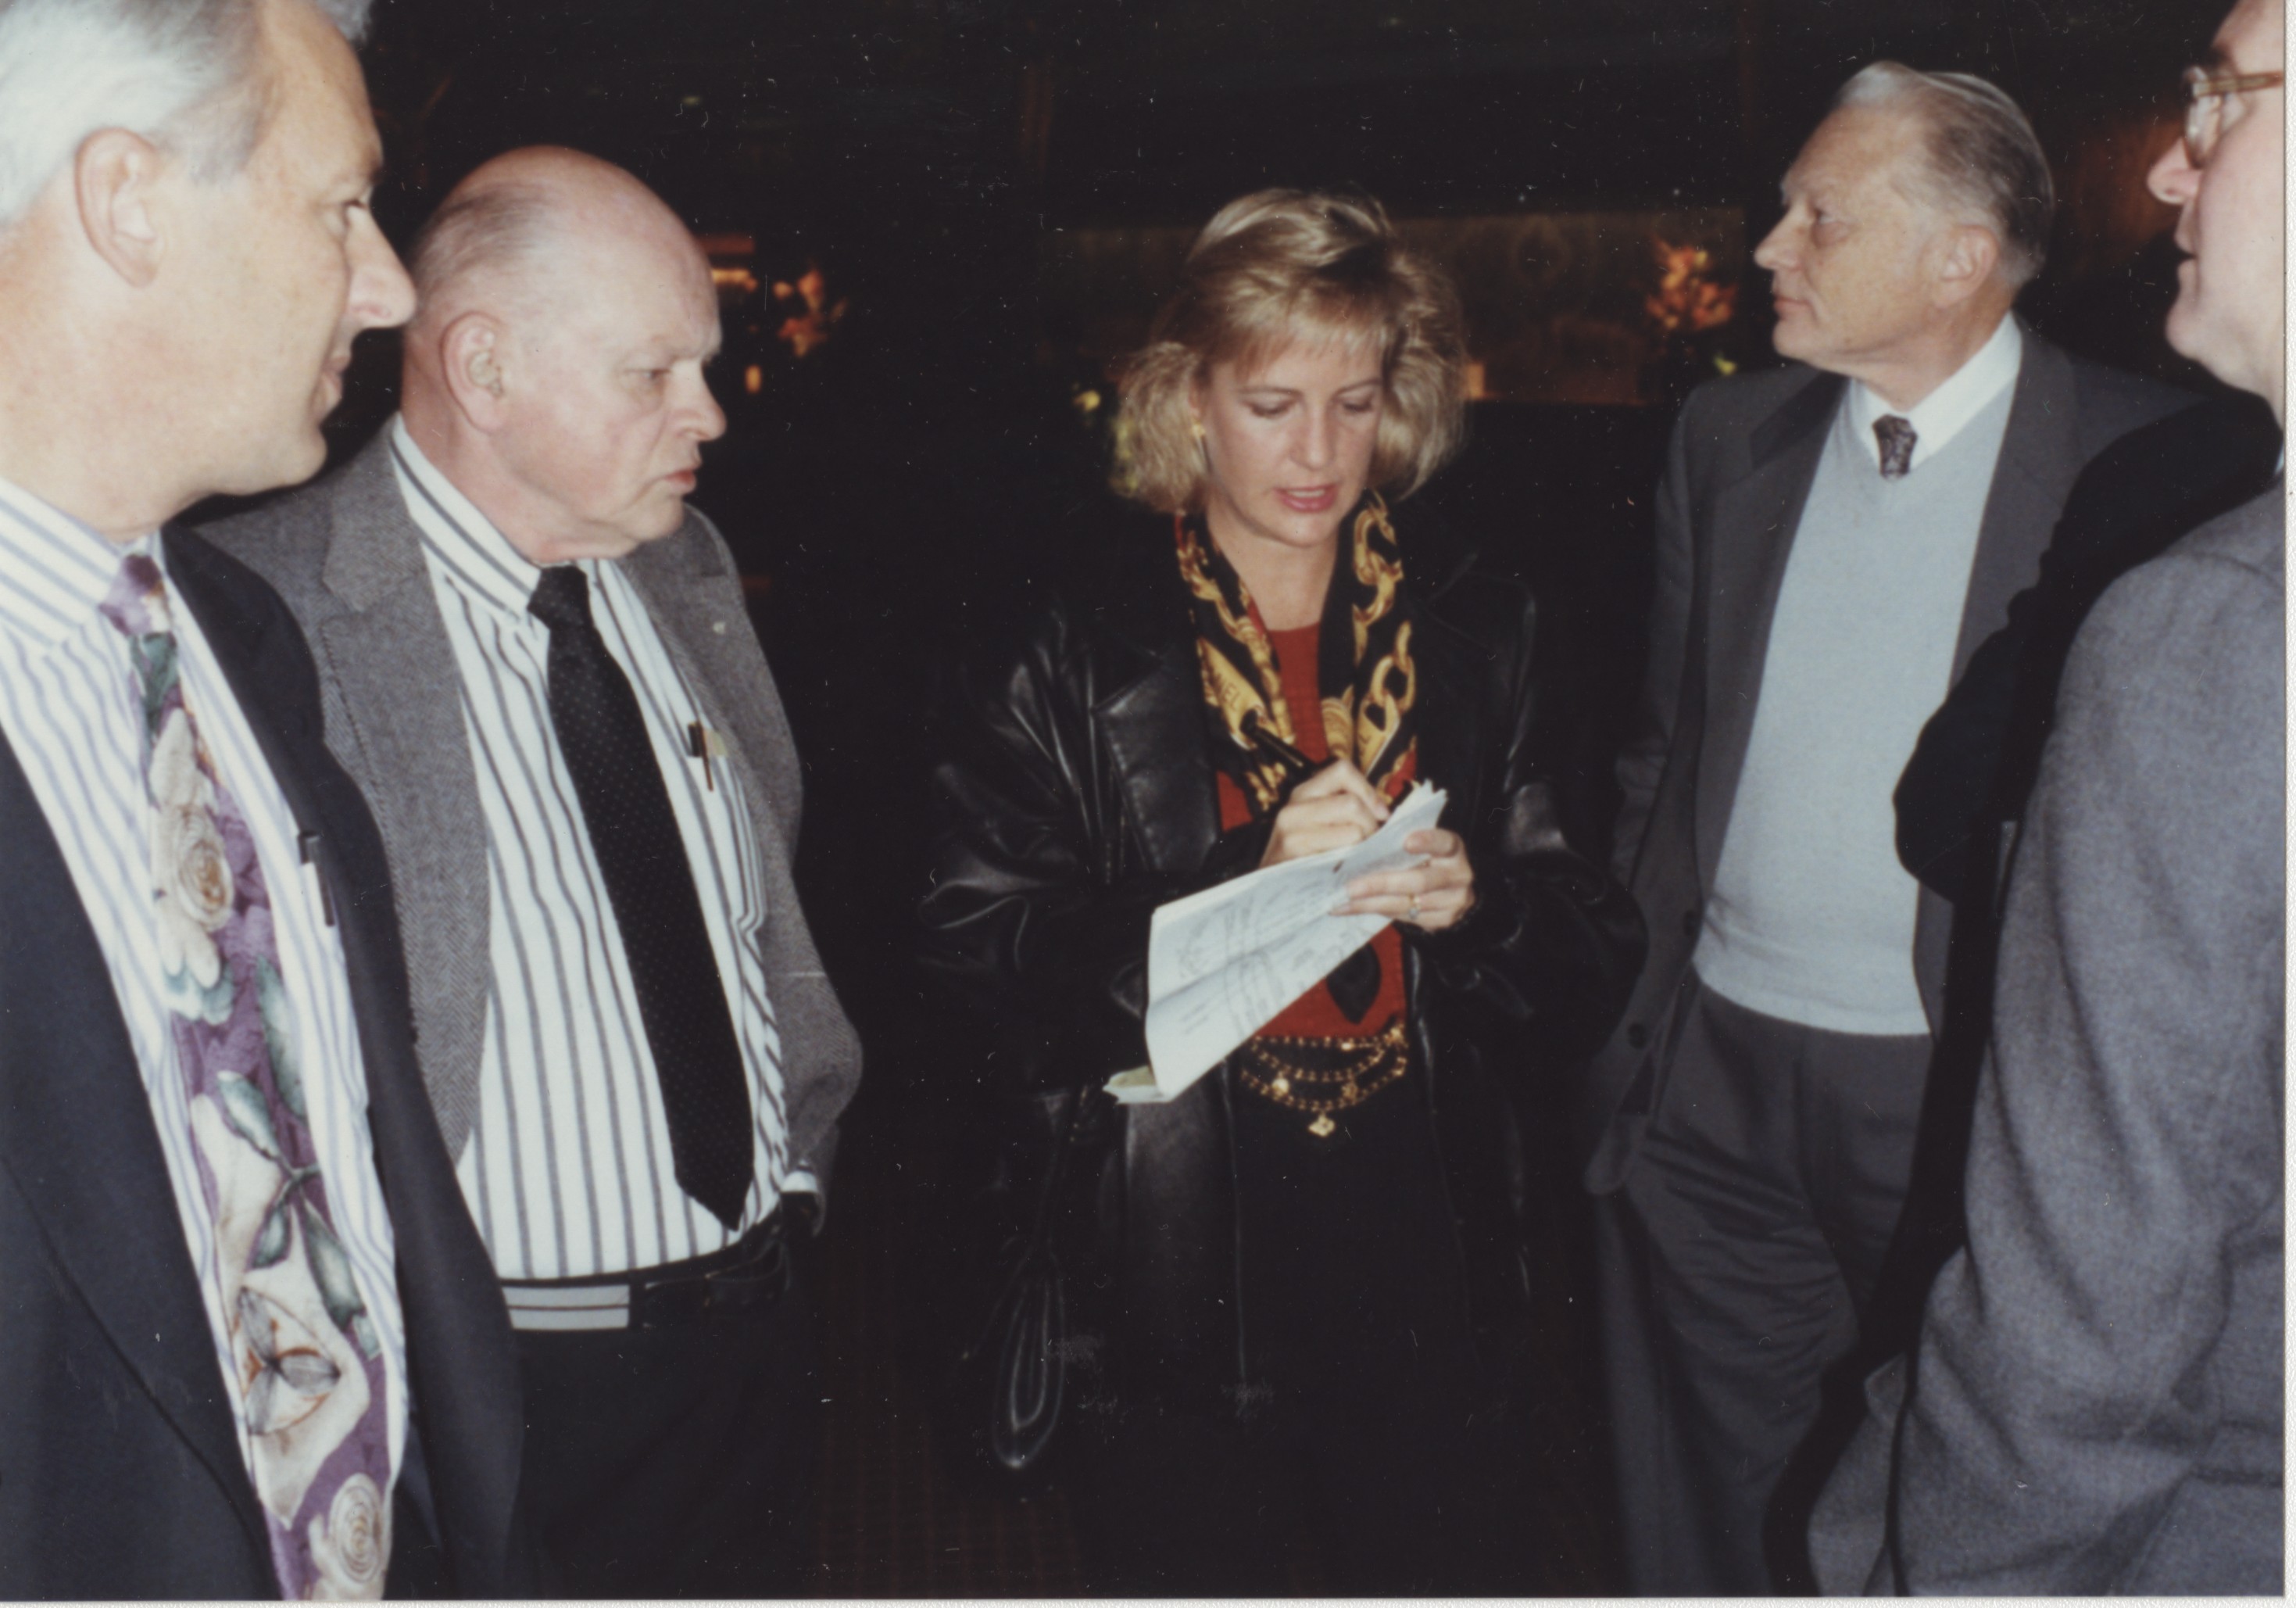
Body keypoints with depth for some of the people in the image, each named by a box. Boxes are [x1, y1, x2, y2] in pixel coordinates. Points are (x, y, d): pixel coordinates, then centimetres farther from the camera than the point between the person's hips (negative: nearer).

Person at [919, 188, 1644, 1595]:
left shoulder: (1477, 630, 3)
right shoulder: (1071, 653, -6)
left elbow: (1597, 955, 4)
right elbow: (988, 964, -11)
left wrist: (1475, 904, -17)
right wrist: (1247, 881, -22)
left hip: (1434, 1267, 3)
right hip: (1180, 1280, -2)